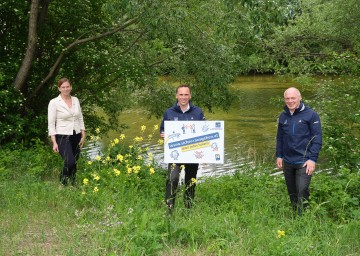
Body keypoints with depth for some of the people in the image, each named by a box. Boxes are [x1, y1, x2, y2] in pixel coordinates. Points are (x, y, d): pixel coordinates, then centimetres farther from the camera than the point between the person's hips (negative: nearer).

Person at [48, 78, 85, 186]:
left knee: (74, 164, 4)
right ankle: (63, 183, 2)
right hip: (63, 137, -5)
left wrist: (83, 136, 7)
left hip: (76, 136, 5)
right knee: (70, 162, -21)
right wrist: (54, 142, -13)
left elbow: (80, 119, 14)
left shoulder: (75, 100, 8)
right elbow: (51, 123, -8)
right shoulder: (54, 102, -6)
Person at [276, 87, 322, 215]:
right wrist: (279, 156, 10)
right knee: (292, 193, 13)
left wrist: (312, 158, -14)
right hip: (287, 161, 5)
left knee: (302, 191, -12)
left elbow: (317, 138, -9)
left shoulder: (311, 115, -6)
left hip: (303, 162, -5)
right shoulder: (283, 116, 10)